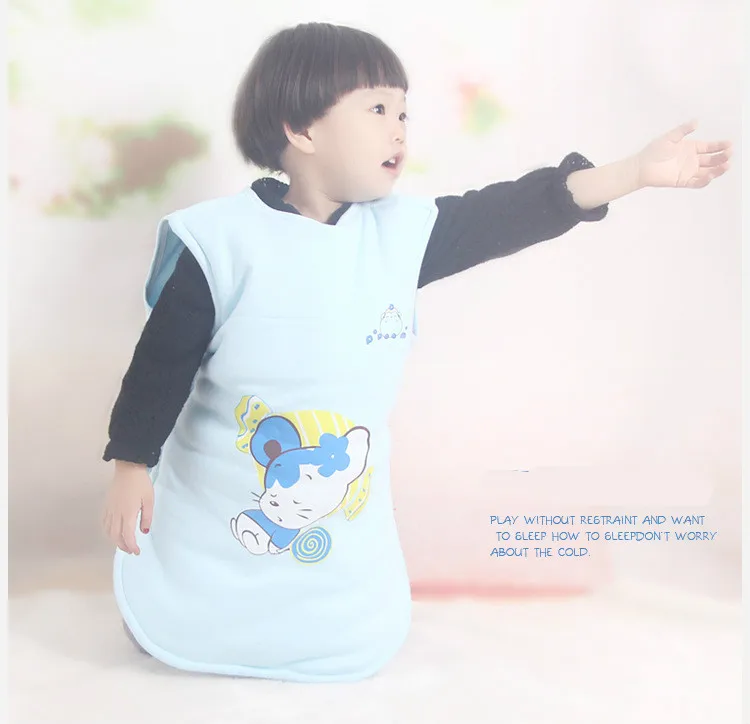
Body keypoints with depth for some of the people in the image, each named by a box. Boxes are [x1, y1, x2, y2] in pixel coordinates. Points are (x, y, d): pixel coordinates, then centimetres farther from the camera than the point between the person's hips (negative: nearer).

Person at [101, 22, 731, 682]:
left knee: (362, 644, 9)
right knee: (170, 635, 10)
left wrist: (640, 170, -9)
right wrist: (131, 466, -9)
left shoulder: (403, 231, -6)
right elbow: (163, 361, -11)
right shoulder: (219, 238, -17)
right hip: (209, 517, -2)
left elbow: (512, 213, -7)